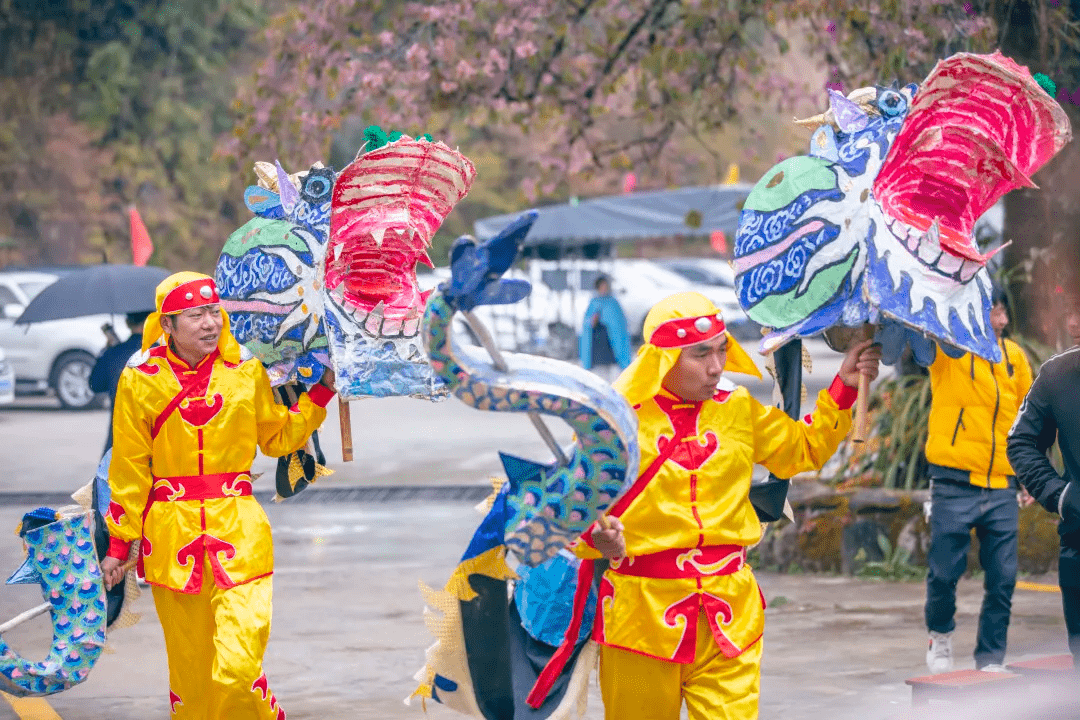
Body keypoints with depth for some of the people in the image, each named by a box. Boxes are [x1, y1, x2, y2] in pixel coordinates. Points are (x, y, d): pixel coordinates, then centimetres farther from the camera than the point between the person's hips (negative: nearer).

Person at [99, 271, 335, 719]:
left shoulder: (245, 372, 3)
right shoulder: (141, 380, 0)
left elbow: (278, 438, 18)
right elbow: (130, 469, 6)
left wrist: (322, 391, 9)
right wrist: (119, 543, 6)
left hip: (237, 531, 0)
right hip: (171, 535, 1)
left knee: (237, 669, -14)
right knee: (190, 669, 7)